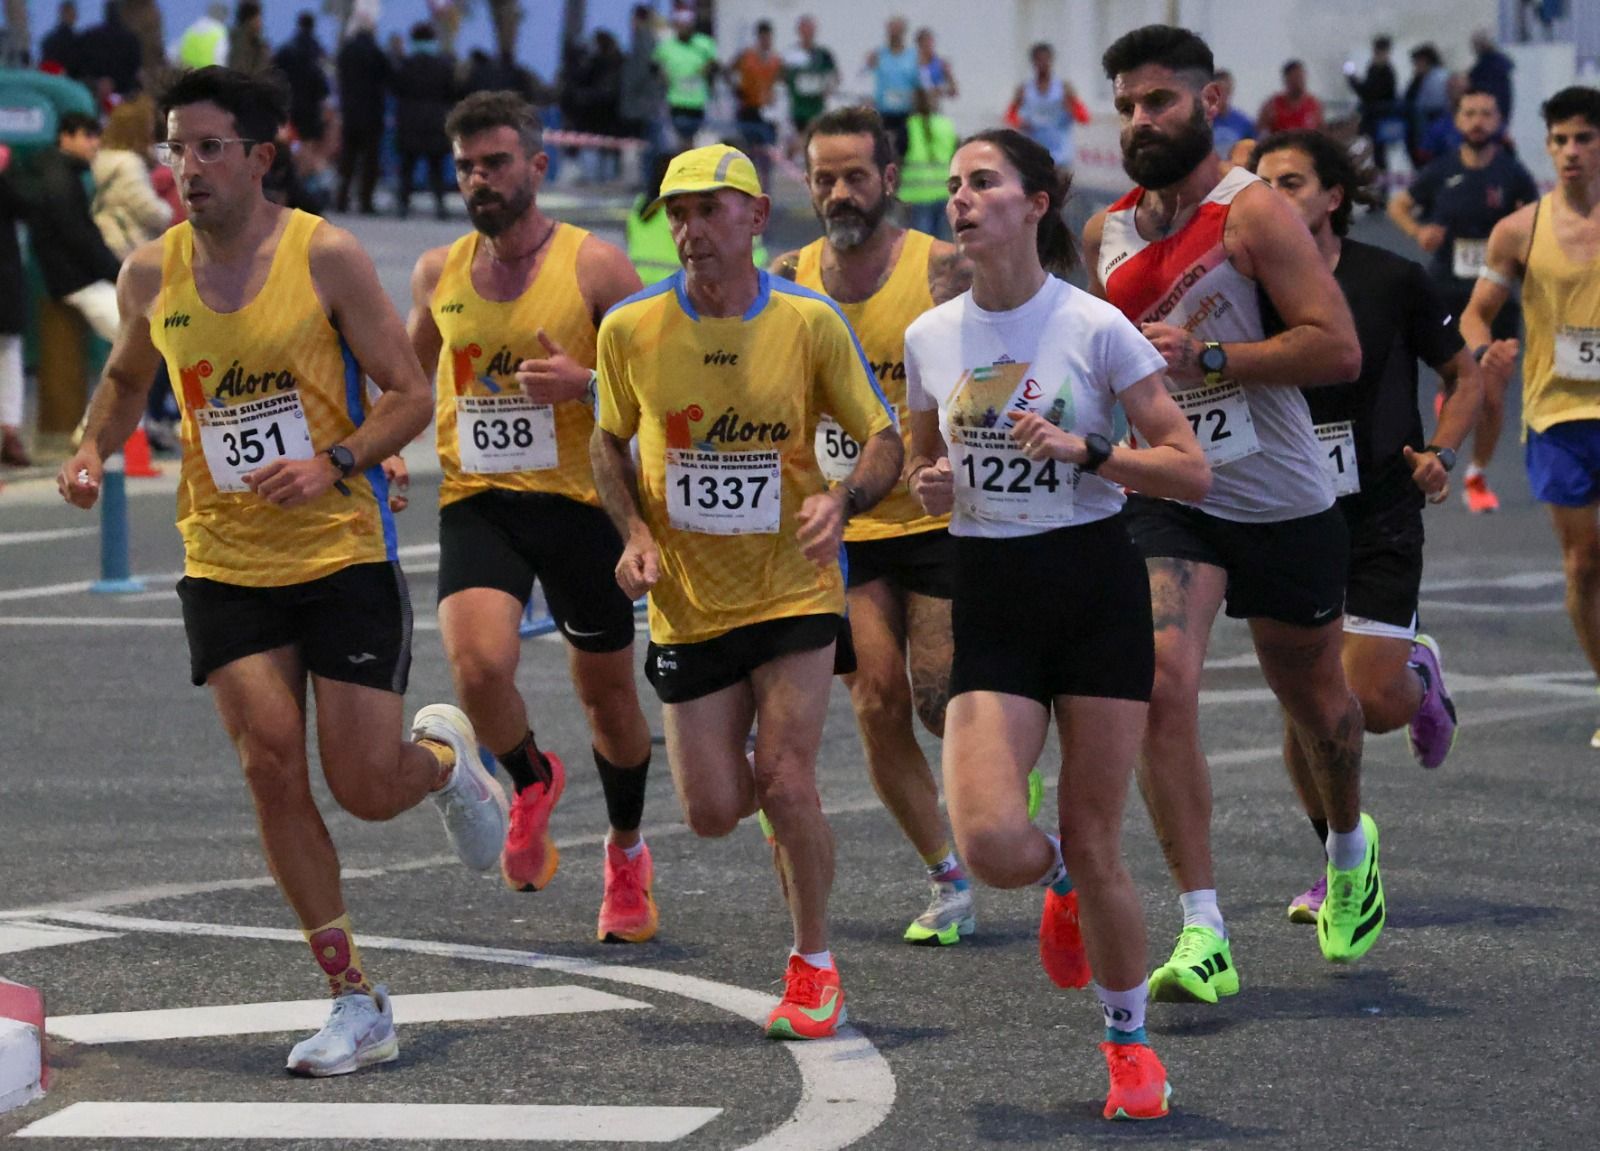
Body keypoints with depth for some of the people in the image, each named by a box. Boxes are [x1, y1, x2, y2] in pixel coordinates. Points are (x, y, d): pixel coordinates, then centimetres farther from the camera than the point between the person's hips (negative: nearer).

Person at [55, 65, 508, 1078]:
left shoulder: (325, 257, -9)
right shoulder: (153, 274, 2)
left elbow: (410, 395, -6)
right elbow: (128, 379, 22)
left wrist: (334, 464, -22)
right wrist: (95, 450, 2)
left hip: (344, 553, -3)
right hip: (224, 564, 3)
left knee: (366, 789, -3)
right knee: (271, 768, -10)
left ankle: (445, 757, 36)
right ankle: (357, 1002, 0)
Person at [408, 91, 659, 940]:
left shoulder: (593, 265, -6)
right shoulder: (438, 274, 7)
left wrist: (585, 384, -22)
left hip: (577, 500, -2)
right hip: (476, 502, 2)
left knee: (607, 693, 10)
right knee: (477, 664, -23)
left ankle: (627, 853, 35)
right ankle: (531, 781, 9)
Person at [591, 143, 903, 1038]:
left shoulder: (811, 323, -8)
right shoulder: (632, 329, -4)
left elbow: (885, 439, -1)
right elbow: (611, 442, 12)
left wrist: (844, 498, -22)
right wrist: (636, 534, -4)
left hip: (794, 589, -2)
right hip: (689, 603, 2)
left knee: (787, 781, -13)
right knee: (712, 812, 1)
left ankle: (815, 964, 7)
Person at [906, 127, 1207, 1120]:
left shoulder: (1095, 328, -7)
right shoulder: (930, 339, 5)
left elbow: (1192, 471, -6)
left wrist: (1084, 451, -19)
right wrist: (929, 487, -3)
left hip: (1097, 590, -3)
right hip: (989, 601, 3)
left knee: (1094, 848, -1)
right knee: (991, 842, -17)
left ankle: (1129, 1040, 21)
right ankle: (1061, 883, 21)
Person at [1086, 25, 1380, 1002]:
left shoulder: (1254, 213, -13)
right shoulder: (1108, 234, 6)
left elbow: (1339, 349, -22)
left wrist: (1203, 356, -26)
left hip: (1284, 505, -3)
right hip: (1166, 499, 3)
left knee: (1314, 697, 16)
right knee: (1163, 685, -19)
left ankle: (1350, 846, 50)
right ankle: (1203, 937, -20)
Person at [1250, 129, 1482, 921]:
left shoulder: (1392, 281, -5)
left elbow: (1465, 376, 7)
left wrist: (1442, 452, -8)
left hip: (1380, 520, -2)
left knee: (1370, 703, -8)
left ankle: (1420, 677, 30)